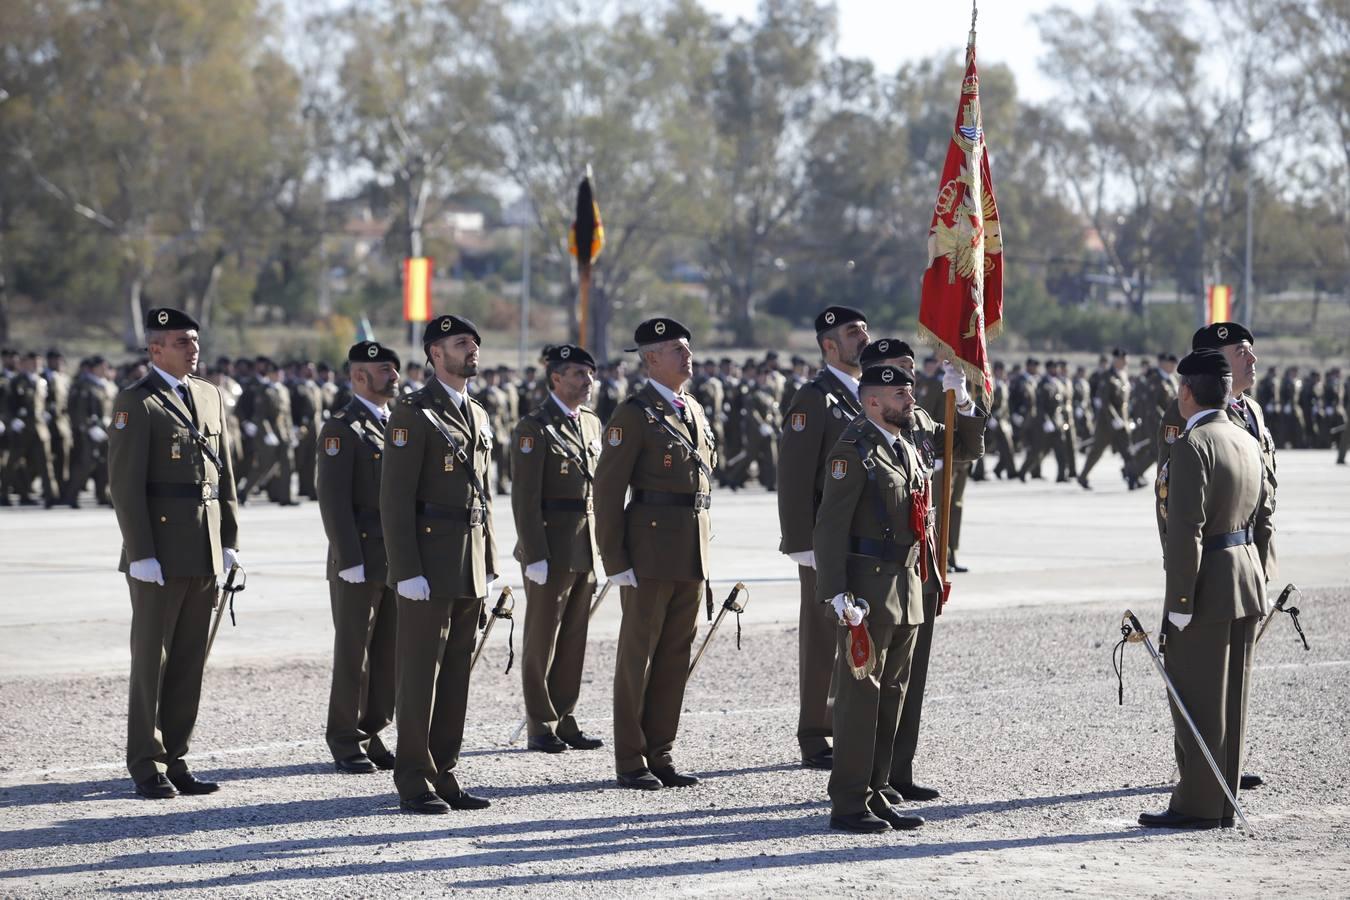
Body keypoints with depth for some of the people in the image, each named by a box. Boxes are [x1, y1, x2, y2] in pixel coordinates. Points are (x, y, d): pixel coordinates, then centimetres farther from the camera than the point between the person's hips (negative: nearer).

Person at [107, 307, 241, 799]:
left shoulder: (209, 395, 13)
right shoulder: (136, 403, -8)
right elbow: (125, 484, -12)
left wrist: (229, 540, 11)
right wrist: (140, 554, -16)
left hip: (204, 553, 6)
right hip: (159, 551, -6)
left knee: (190, 661, 8)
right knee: (152, 660, 0)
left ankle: (174, 759, 15)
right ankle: (147, 767, 6)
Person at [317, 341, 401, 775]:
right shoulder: (341, 429, -8)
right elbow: (334, 501, -14)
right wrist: (350, 560, -18)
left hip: (399, 561, 7)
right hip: (359, 563, -7)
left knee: (390, 654, 8)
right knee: (353, 654, -1)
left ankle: (372, 735, 16)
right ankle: (345, 742, 7)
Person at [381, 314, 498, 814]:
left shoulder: (478, 416, 16)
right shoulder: (414, 413, -9)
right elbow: (395, 498, -13)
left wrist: (489, 565, 16)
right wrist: (407, 571, -18)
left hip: (470, 567, 8)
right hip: (428, 565, -8)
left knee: (456, 674, 9)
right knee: (420, 674, -3)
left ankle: (444, 776, 15)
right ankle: (415, 784, 1)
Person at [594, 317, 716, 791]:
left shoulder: (694, 411, 16)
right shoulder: (634, 414, -8)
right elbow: (607, 489, -11)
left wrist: (701, 547, 17)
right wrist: (616, 560, -14)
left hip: (691, 553, 7)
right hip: (650, 551, -7)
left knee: (676, 655, 9)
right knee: (638, 654, -1)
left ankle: (660, 755, 16)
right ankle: (630, 762, 5)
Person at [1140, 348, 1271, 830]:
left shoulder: (1191, 446, -17)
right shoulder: (1246, 442, 11)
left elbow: (1186, 530, -21)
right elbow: (1263, 518, 16)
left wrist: (1179, 602, -20)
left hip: (1206, 591, -9)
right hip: (1248, 590, 9)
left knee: (1197, 701, -3)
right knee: (1231, 700, 12)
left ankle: (1197, 805, 0)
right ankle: (1222, 801, 17)